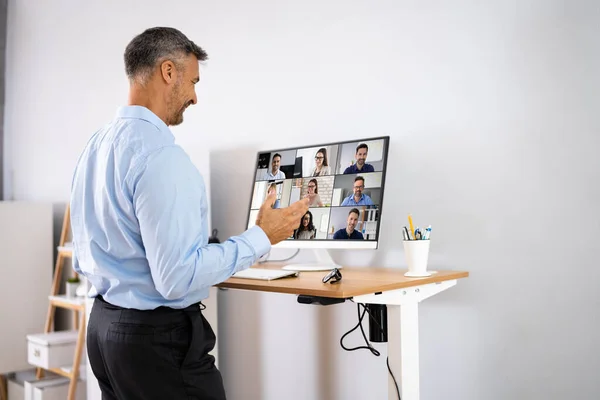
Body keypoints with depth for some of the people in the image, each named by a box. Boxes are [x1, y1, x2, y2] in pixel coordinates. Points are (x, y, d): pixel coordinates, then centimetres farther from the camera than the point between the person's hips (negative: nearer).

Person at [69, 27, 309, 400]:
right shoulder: (161, 154, -23)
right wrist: (262, 237, -16)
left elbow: (83, 259, 14)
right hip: (158, 337, -9)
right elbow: (178, 278, -25)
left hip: (103, 326, 9)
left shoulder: (95, 146, 6)